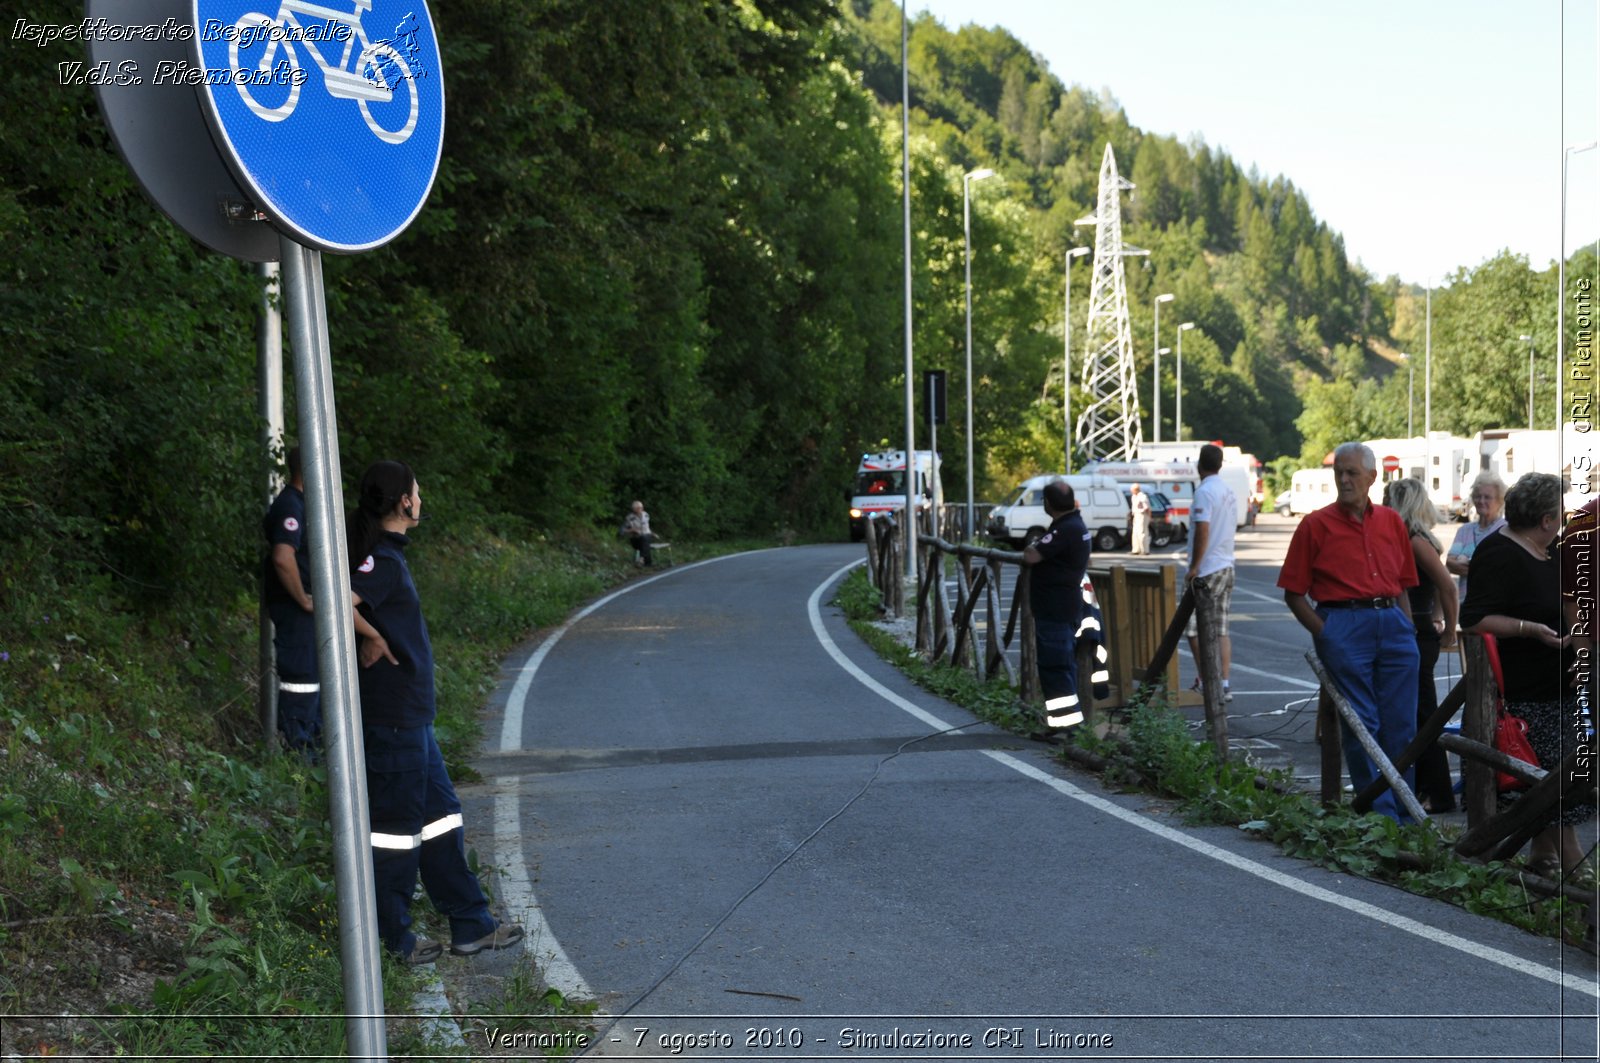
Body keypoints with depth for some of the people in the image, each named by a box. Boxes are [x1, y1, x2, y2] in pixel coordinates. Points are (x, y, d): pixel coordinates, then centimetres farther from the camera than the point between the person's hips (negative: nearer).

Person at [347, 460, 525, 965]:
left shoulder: (388, 555, 12)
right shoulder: (381, 559, -18)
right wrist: (372, 640, -19)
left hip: (410, 716, 10)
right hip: (392, 719, -10)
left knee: (440, 814, 15)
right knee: (396, 826, 1)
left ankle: (471, 925, 24)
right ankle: (391, 939, 15)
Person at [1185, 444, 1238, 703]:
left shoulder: (1204, 491, -15)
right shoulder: (1229, 491, 13)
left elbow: (1203, 531, -22)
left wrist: (1194, 566, -17)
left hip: (1207, 570, -8)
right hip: (1227, 566, 8)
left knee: (1195, 629, -1)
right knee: (1221, 630, 10)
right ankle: (1224, 684, 10)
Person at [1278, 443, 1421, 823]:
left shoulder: (1392, 521, 14)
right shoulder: (1316, 525, 1)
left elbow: (1402, 585, 20)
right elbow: (1294, 593, 0)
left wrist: (1408, 630, 9)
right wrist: (1325, 634, -8)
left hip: (1393, 623, 4)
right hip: (1344, 624, -4)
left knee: (1401, 726, 6)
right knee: (1361, 725, -2)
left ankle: (1406, 816, 17)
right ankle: (1381, 815, 6)